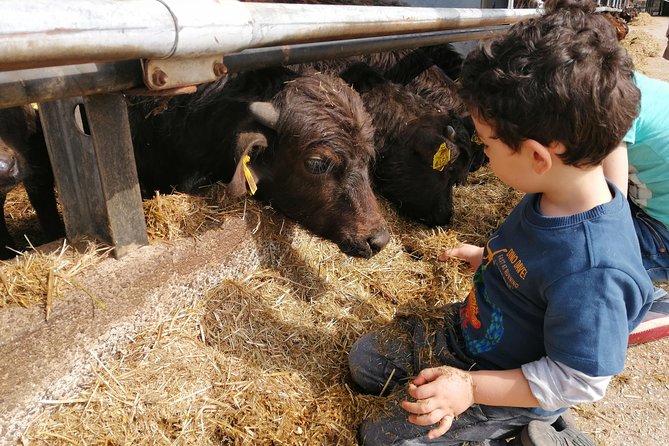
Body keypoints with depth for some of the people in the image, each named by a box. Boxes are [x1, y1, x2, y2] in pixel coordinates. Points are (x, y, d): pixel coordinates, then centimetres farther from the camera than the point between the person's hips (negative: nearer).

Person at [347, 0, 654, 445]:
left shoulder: (592, 274, -39)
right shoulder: (553, 195, -13)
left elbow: (578, 381, -28)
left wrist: (471, 387, -29)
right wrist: (487, 258, 15)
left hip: (506, 386, -8)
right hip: (466, 329, 8)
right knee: (363, 359, 17)